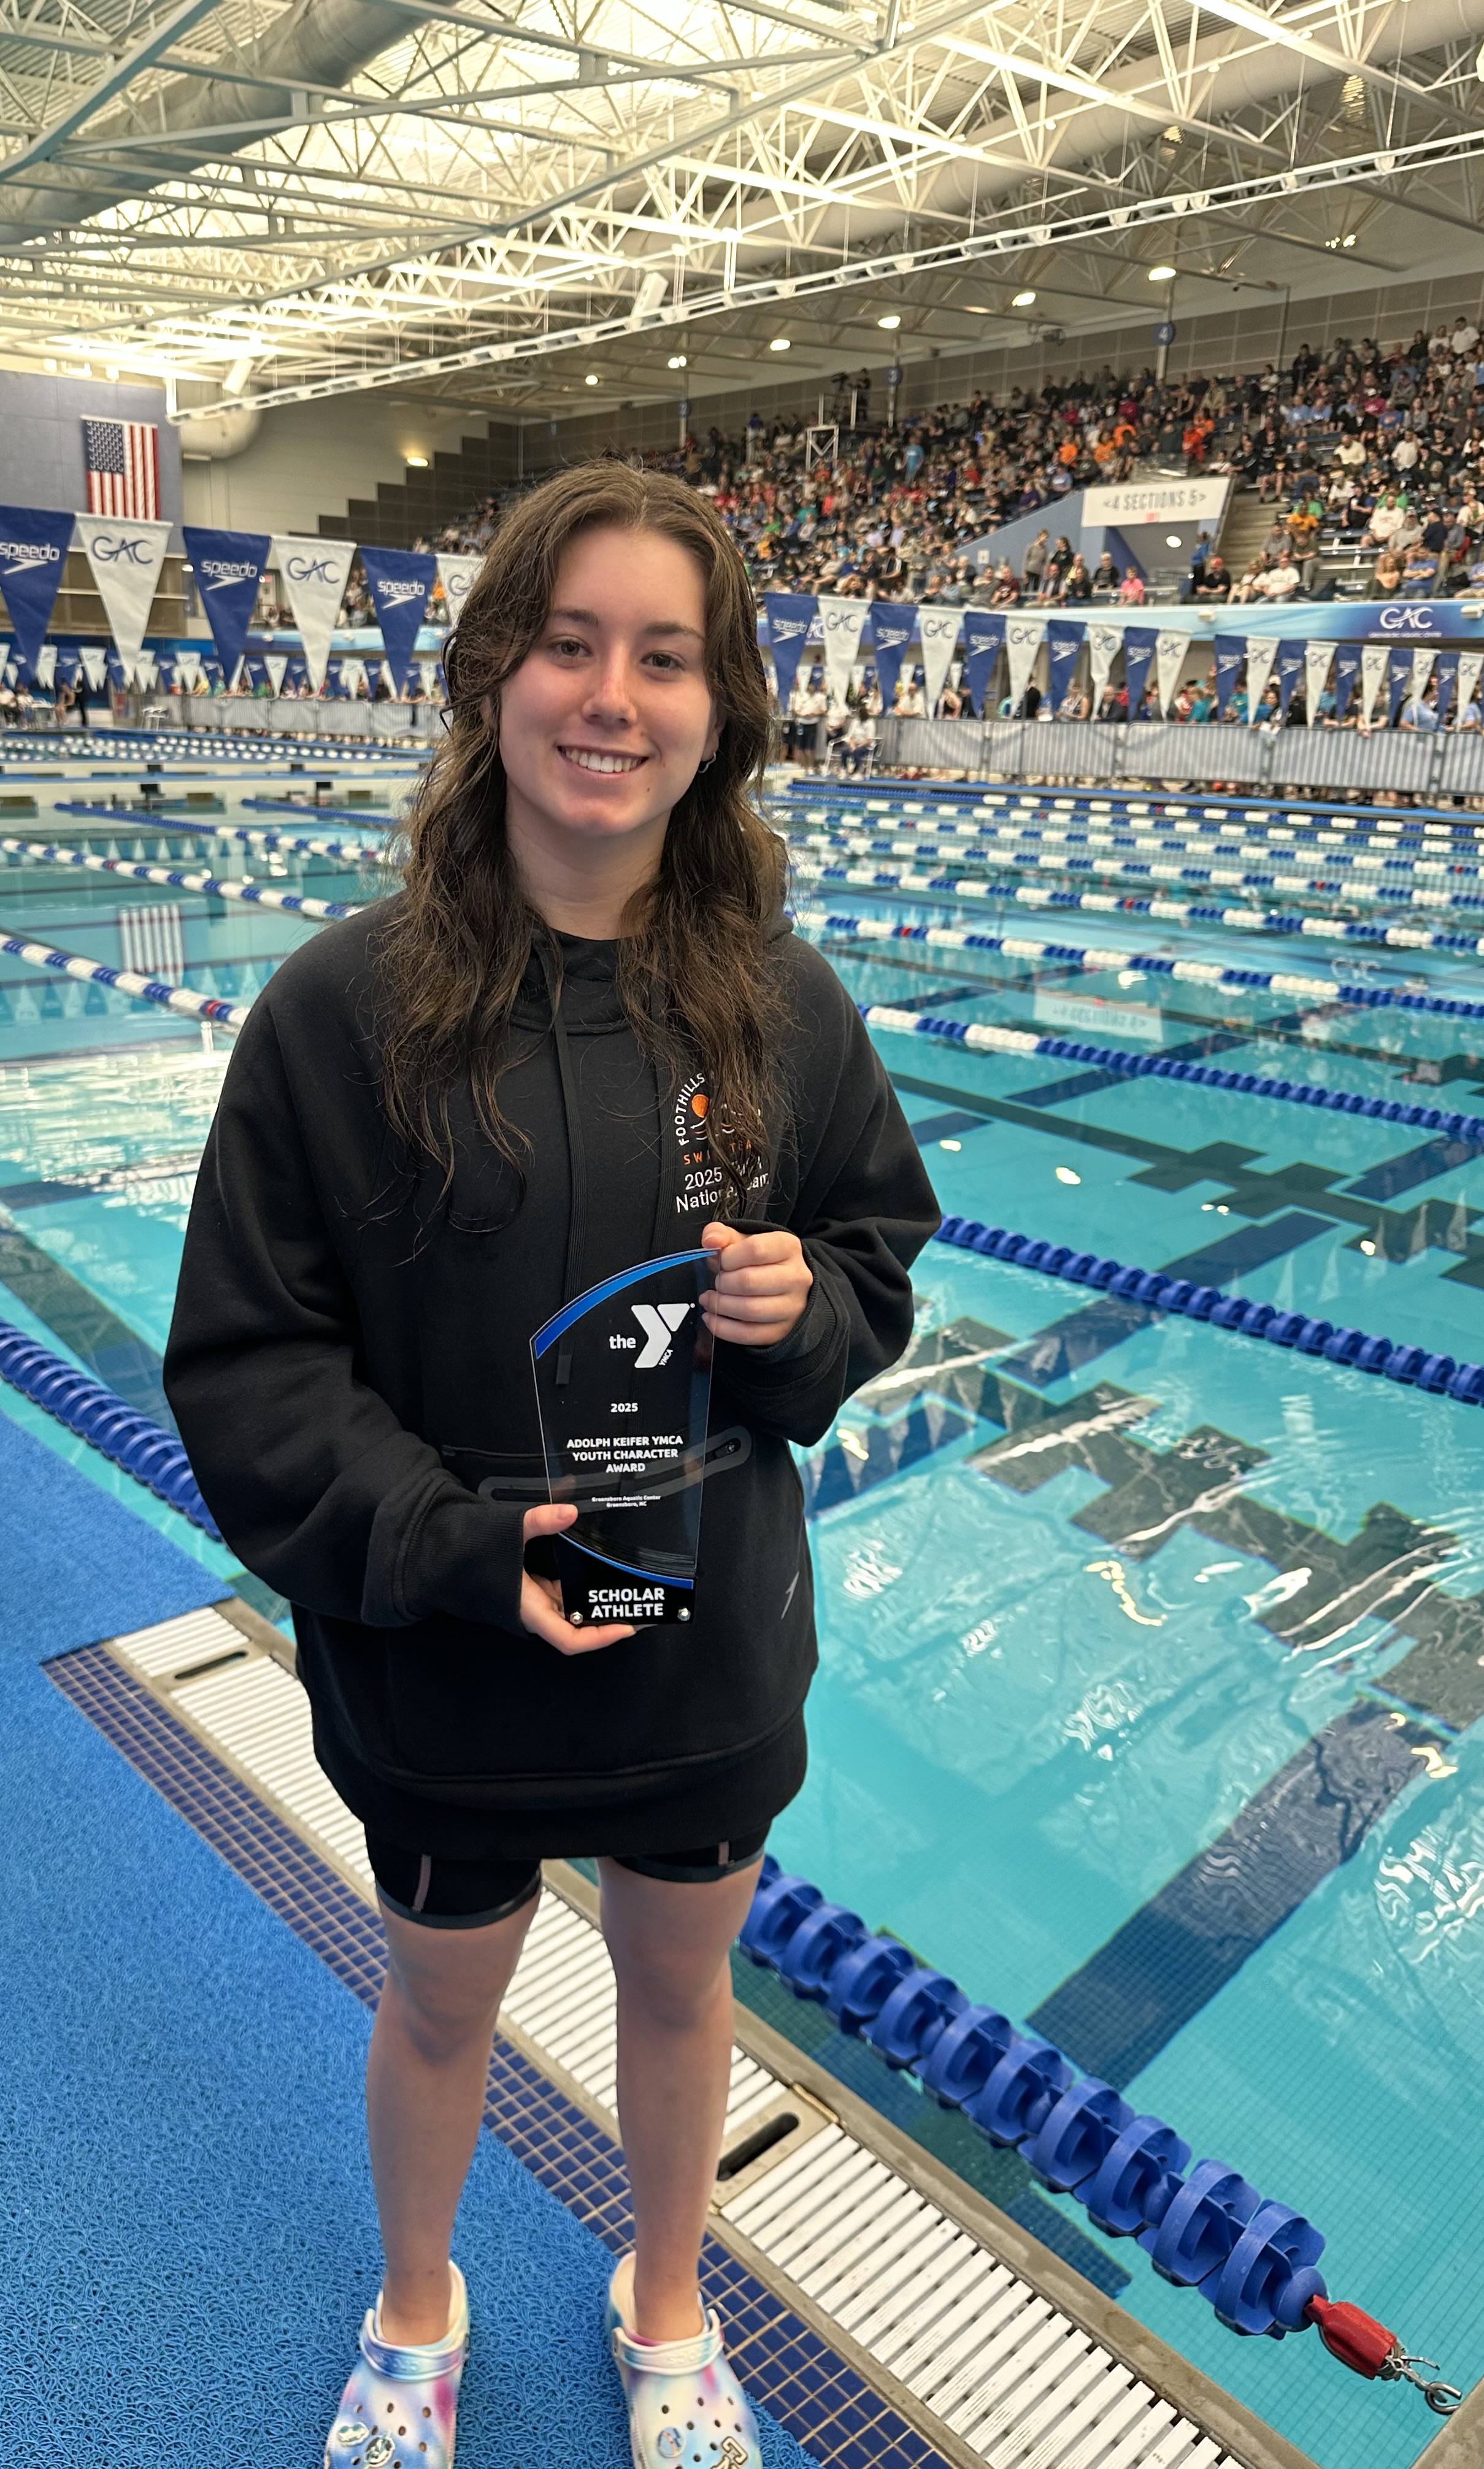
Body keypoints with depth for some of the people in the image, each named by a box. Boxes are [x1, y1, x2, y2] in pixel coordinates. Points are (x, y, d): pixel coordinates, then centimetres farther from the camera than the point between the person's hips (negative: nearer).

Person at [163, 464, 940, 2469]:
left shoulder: (780, 1005, -9)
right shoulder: (347, 1006, -16)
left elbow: (880, 1254, 4)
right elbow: (244, 1364, -12)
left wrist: (804, 1312, -18)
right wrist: (455, 1546, -22)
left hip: (711, 1650, 2)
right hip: (444, 1663, -2)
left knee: (681, 1977, 25)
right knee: (444, 2003, 23)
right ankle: (416, 2308, 57)